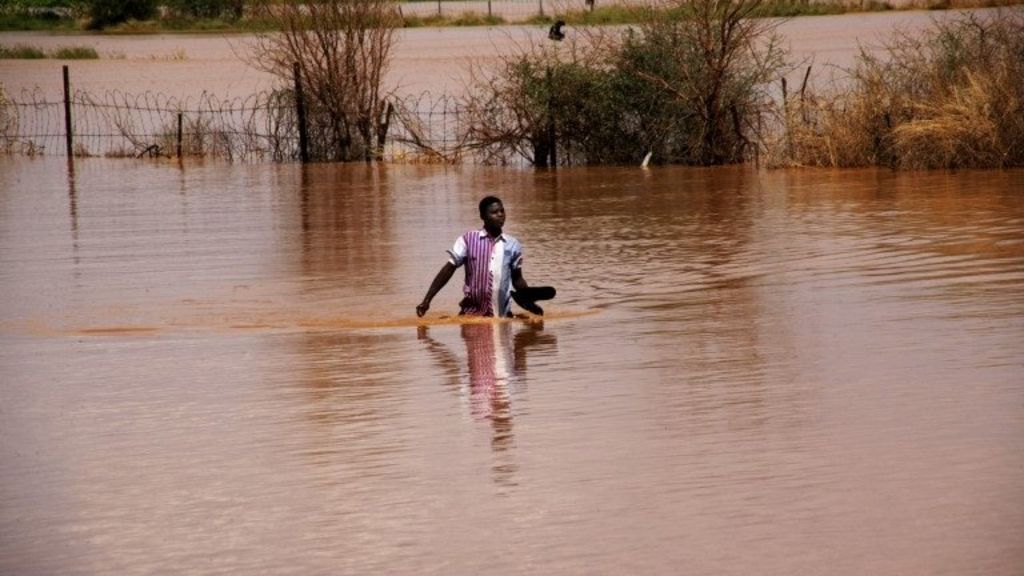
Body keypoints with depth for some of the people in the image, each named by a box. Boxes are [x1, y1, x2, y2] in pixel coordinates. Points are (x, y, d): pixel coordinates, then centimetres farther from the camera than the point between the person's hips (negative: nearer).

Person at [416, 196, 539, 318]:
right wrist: (426, 301, -11)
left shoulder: (512, 245, 6)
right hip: (471, 313, -2)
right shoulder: (468, 240, -2)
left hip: (502, 316, 2)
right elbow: (448, 269, -4)